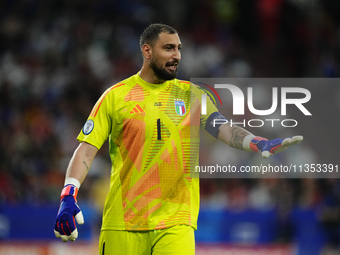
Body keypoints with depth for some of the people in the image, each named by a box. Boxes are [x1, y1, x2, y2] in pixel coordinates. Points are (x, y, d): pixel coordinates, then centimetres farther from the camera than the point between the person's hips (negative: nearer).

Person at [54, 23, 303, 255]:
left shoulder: (191, 94, 10)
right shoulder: (116, 96, 4)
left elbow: (223, 129, -3)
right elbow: (86, 149, 1)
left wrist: (260, 143, -23)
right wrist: (68, 197, -13)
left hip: (176, 222, 1)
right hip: (123, 223, -1)